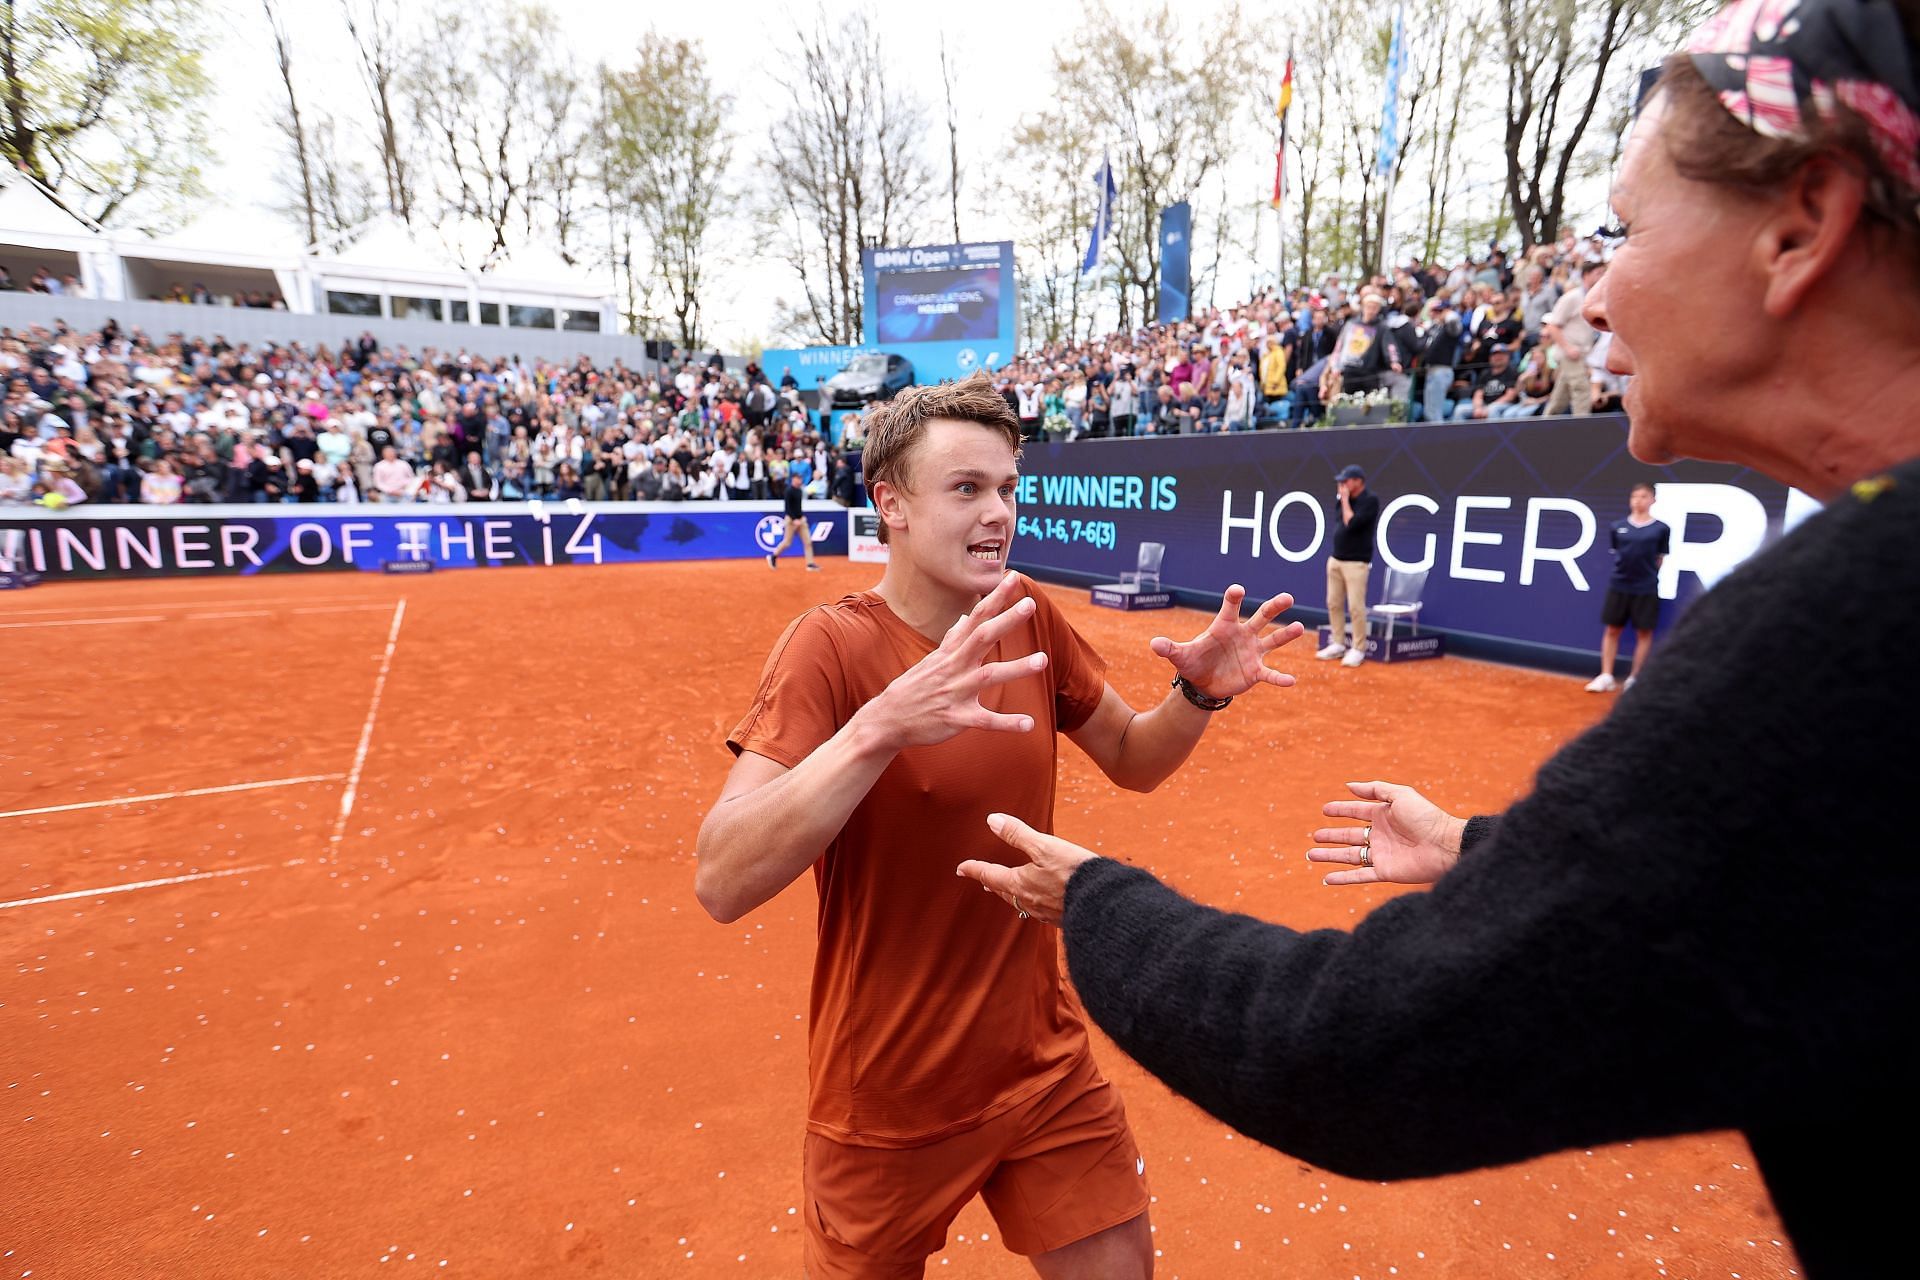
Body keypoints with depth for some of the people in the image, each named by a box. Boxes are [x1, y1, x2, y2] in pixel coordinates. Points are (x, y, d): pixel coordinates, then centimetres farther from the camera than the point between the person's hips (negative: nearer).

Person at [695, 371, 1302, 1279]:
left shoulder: (1032, 622, -5)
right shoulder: (832, 644, -21)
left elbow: (1132, 761, 7)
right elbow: (721, 886, -30)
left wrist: (1199, 693, -14)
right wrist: (879, 726, -44)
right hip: (889, 1101, -3)